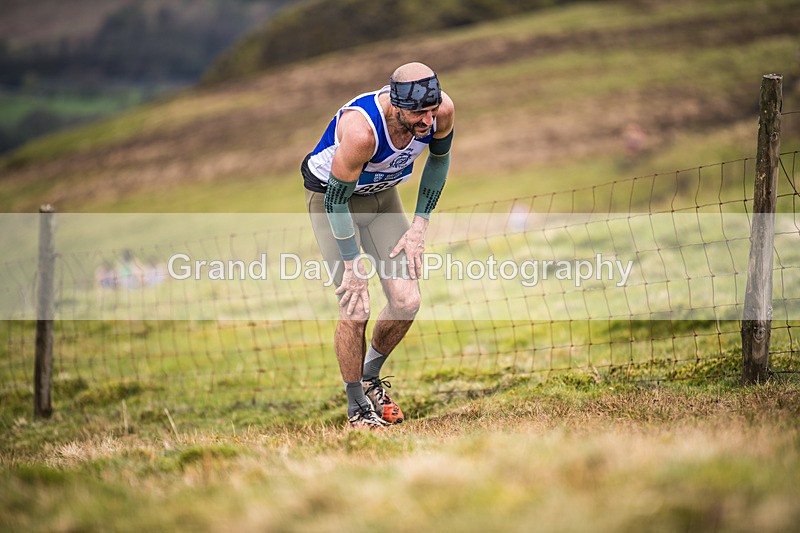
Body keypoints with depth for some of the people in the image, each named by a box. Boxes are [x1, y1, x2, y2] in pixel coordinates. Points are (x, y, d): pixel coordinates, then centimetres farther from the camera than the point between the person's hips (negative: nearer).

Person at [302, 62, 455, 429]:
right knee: (356, 310, -14)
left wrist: (420, 225, -2)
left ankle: (371, 375, 21)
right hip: (330, 196, -5)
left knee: (407, 302, -6)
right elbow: (337, 199, -26)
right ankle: (357, 408, 4)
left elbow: (439, 160, 1)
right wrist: (353, 265, -22)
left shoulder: (442, 111, -23)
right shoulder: (360, 130, -40)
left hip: (382, 194, 5)